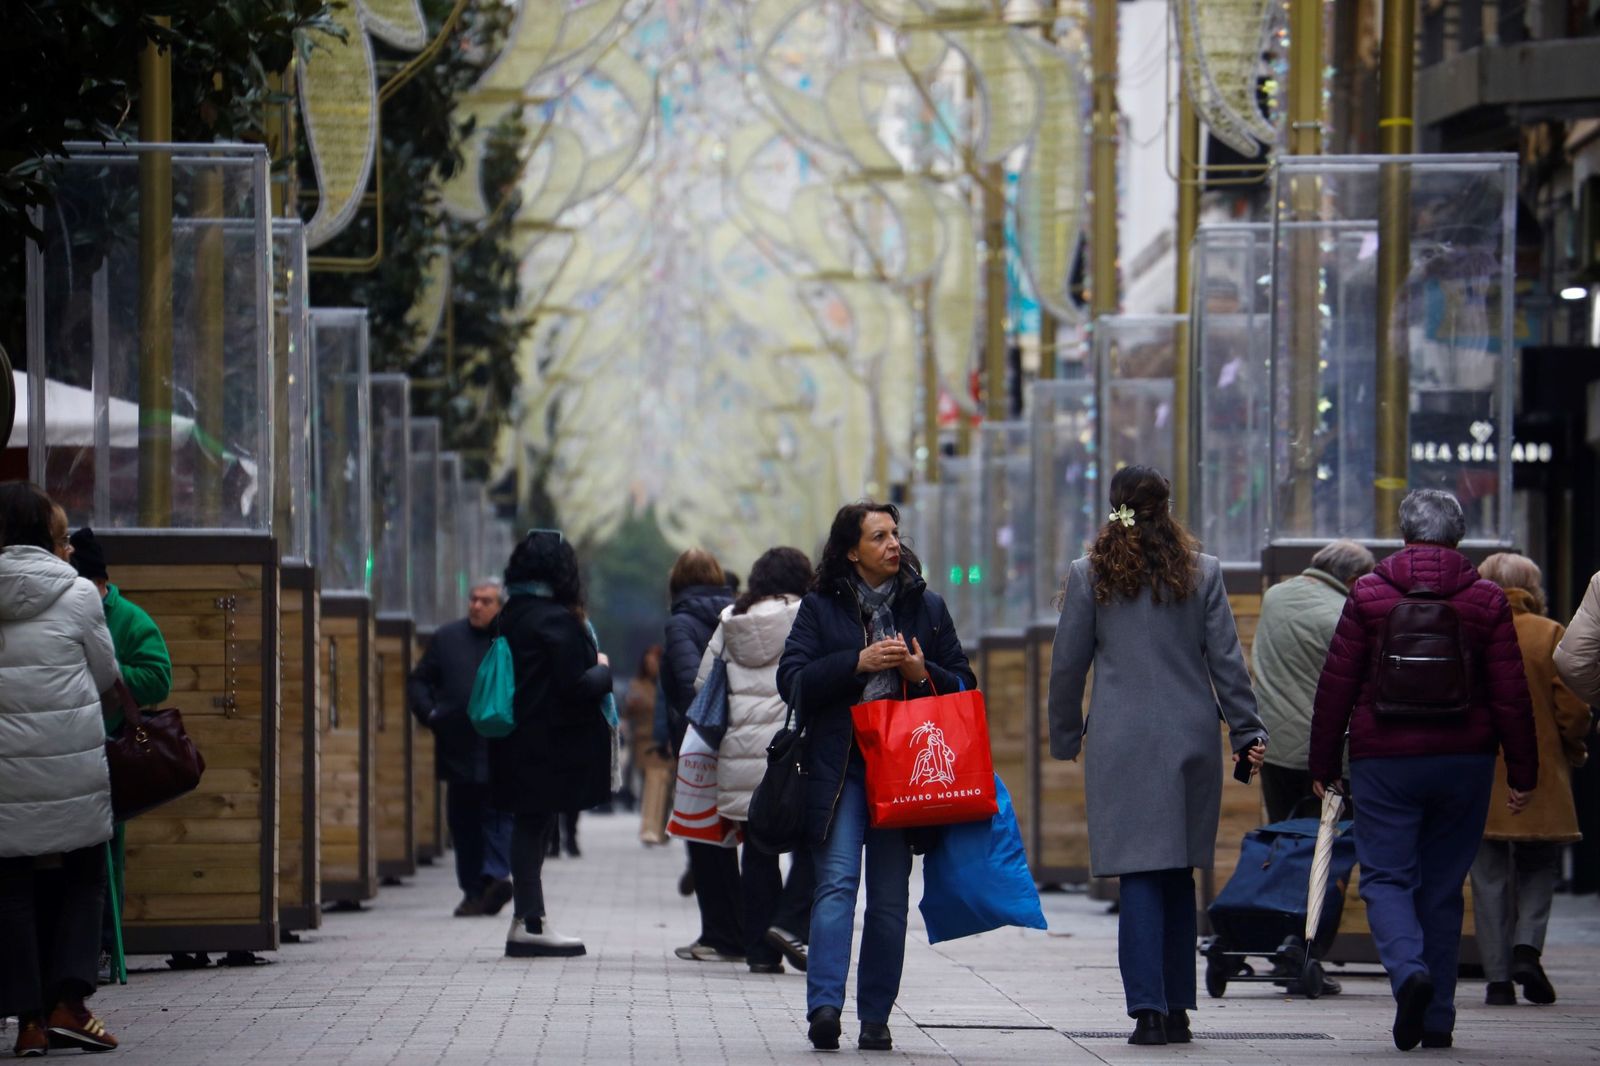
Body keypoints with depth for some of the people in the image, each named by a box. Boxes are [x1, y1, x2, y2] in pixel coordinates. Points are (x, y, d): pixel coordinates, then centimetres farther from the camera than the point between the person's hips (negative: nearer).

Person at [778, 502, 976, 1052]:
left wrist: (924, 674, -7)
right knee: (837, 881, -16)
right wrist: (858, 663, -13)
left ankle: (876, 1017, 7)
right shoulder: (821, 605, 6)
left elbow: (963, 685, 14)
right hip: (837, 765, -2)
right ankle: (824, 1004, -24)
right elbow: (792, 679, -3)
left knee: (890, 895, 2)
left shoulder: (925, 606, 12)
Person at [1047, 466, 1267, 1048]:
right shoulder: (1202, 573, 3)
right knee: (1179, 876, 10)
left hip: (1122, 744, -2)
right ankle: (1176, 1009, 13)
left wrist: (1065, 737, 14)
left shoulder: (1089, 575, 1)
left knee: (1139, 876, -3)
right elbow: (1226, 661, 2)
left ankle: (1148, 1009, -12)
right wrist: (1246, 732, 7)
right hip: (1191, 739, 2)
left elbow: (1067, 666, 3)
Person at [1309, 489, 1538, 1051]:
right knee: (1443, 885, 10)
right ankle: (1437, 1020, 10)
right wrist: (1522, 773, 6)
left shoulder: (1368, 594, -1)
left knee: (1385, 876, 3)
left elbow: (1335, 685, 0)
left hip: (1383, 761, -2)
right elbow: (1511, 694, 0)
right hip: (1464, 763, 2)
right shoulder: (1487, 600, 1)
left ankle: (1408, 970, -26)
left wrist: (1323, 765, 8)